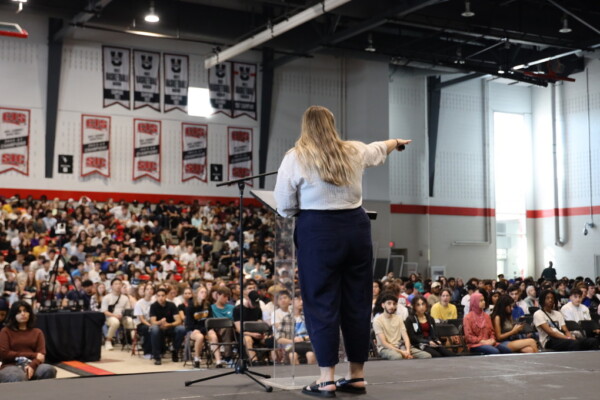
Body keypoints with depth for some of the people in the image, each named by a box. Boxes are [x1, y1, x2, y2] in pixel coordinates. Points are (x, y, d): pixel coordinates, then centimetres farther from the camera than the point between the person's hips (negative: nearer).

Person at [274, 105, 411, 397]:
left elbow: (284, 207, -3)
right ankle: (357, 376, 19)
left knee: (322, 303, 1)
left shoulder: (295, 157, -4)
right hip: (356, 228, 4)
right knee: (357, 301, 11)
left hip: (318, 232, -4)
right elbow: (378, 149, 31)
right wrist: (398, 142, 53)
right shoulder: (354, 151, 9)